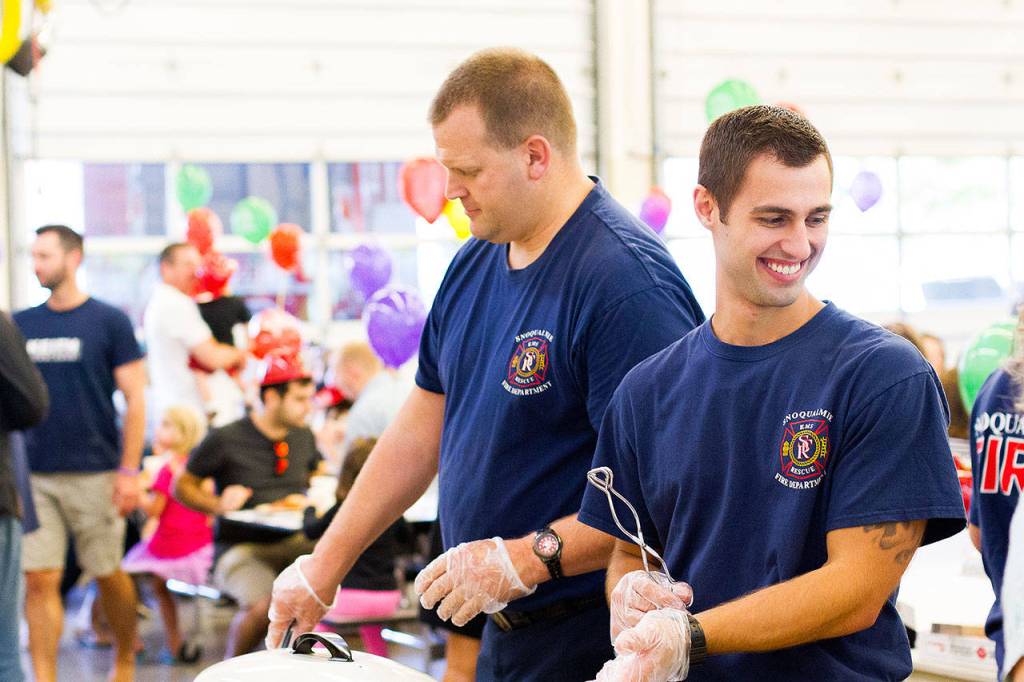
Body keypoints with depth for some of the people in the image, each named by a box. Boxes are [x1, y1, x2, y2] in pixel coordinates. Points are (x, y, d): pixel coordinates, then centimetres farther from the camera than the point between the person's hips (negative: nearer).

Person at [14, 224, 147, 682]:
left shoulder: (108, 321, -2)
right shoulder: (21, 325, 9)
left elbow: (135, 399, -3)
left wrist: (129, 471, -8)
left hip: (93, 473, -3)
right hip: (33, 475, 3)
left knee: (107, 574, 8)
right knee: (39, 579, -3)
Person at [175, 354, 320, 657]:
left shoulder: (303, 436, 11)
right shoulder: (226, 439, -4)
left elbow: (315, 472, 31)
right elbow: (182, 486, 4)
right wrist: (218, 504, -14)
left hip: (293, 541, 5)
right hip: (240, 547, -5)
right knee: (264, 605, -35)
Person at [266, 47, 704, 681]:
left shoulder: (628, 282, -20)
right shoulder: (475, 264, 8)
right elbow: (421, 431, 15)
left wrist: (525, 558, -24)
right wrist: (326, 563, 14)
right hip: (500, 627, 8)